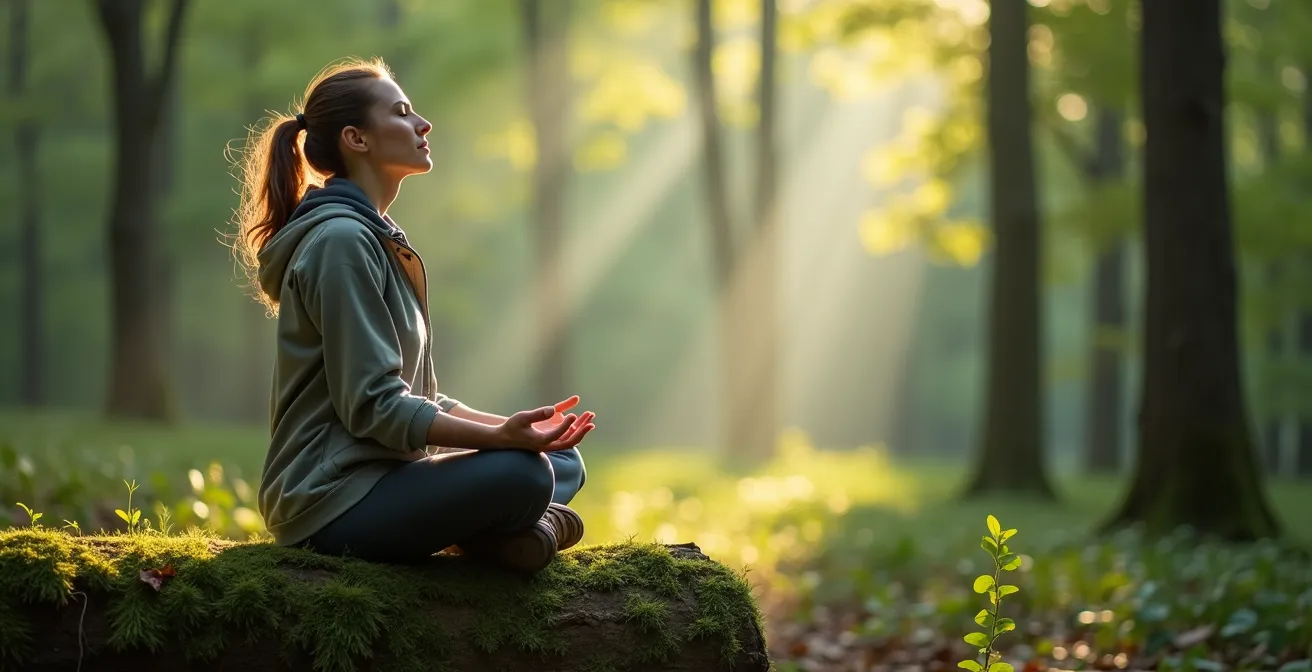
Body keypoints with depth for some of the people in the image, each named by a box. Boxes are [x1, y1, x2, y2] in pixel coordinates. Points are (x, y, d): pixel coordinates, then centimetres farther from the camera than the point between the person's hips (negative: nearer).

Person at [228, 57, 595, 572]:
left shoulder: (380, 240, 19)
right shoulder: (340, 240, -13)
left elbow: (418, 398, 18)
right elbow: (374, 405, -20)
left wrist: (517, 428, 5)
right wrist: (501, 437, -27)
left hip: (382, 477, 10)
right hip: (333, 505, -10)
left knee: (566, 464, 11)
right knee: (522, 476, -30)